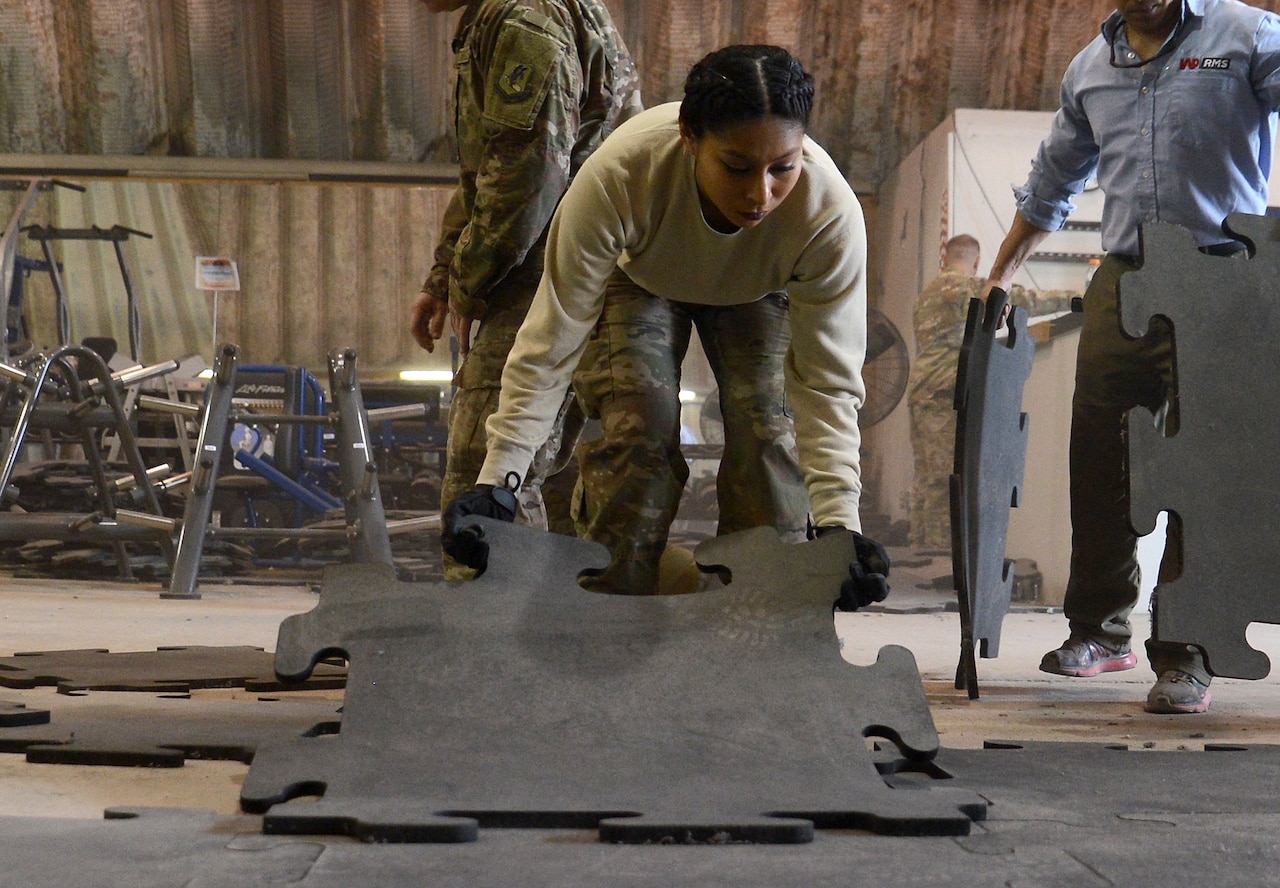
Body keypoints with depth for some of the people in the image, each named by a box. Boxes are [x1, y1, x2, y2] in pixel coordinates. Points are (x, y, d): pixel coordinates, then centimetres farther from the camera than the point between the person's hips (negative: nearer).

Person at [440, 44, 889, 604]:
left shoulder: (831, 211, -39)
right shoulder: (617, 176, -44)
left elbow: (829, 383, -31)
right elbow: (550, 340, -36)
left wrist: (838, 522, -42)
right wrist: (497, 480, -41)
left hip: (758, 289, 1)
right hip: (638, 277, -1)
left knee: (768, 428, -16)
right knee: (637, 430, -18)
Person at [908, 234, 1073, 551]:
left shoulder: (926, 293, 23)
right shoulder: (970, 287, -4)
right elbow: (1026, 301, -5)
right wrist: (1073, 299, 2)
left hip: (919, 390, 9)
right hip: (945, 393, -9)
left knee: (925, 478, 8)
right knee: (946, 478, -11)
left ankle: (920, 548, 6)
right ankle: (940, 549, -14)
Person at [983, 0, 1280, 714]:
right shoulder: (1090, 68, 16)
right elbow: (1051, 184, 28)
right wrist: (1000, 276, 30)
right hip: (1122, 283, 5)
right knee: (1097, 460, 4)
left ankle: (1183, 658, -1)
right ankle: (1100, 631, 18)